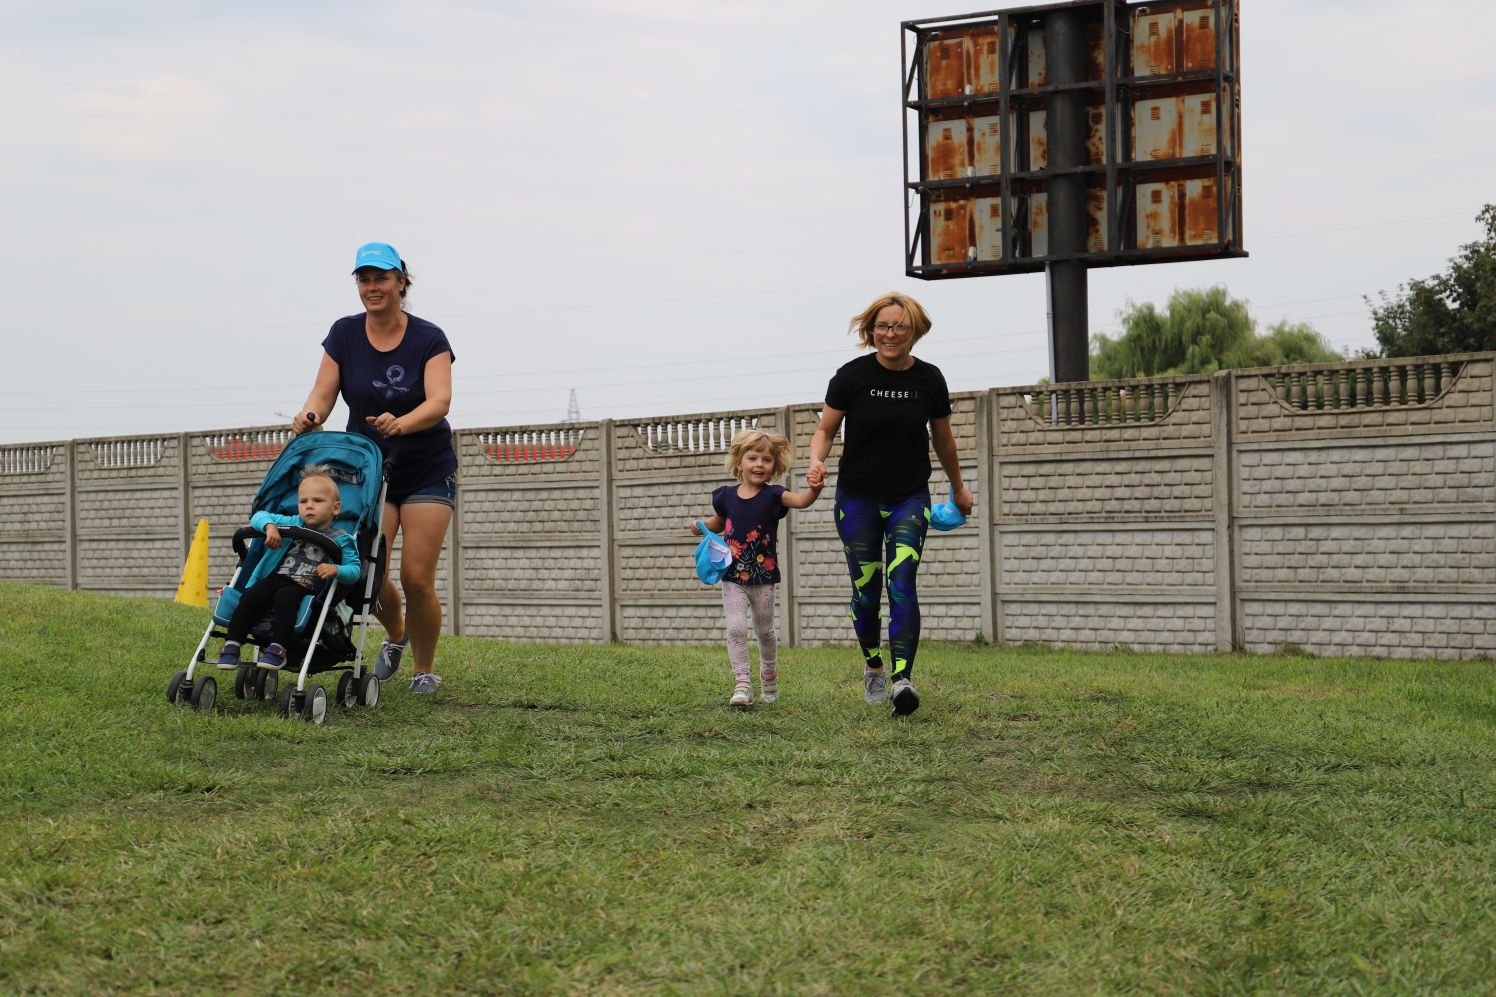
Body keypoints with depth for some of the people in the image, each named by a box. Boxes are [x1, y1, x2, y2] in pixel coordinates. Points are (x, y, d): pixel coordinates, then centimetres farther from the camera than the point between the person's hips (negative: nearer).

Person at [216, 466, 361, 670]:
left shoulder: (340, 540, 6)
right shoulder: (293, 524, 17)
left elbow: (354, 570, -2)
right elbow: (259, 516, 13)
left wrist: (336, 570, -24)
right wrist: (269, 526, -10)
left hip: (305, 588, -4)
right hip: (275, 578, 4)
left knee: (285, 597, -36)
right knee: (252, 595, -24)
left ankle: (278, 647, -36)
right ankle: (232, 644, -21)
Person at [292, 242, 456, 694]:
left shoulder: (428, 339, -12)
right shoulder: (345, 334, -3)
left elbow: (439, 401, -24)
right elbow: (324, 392, -8)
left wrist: (401, 424, -44)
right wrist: (310, 414, -32)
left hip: (427, 470, -2)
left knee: (417, 577, -11)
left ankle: (426, 669, 12)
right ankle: (395, 634, 25)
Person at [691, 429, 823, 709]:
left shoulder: (773, 496, -8)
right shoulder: (726, 496, 0)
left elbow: (801, 501, -28)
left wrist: (814, 489, -48)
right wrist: (702, 526, 0)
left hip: (763, 578, -1)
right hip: (732, 578, 1)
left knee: (765, 630, 14)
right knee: (736, 628, -12)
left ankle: (769, 675, 37)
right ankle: (742, 684, -11)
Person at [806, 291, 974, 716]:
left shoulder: (929, 379, -3)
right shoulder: (851, 375, -9)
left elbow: (943, 439, 12)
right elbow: (825, 429, 0)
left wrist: (958, 487, 24)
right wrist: (817, 461, -22)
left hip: (909, 499, 0)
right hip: (857, 499, 0)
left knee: (902, 585, -14)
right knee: (866, 590, 4)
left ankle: (903, 679, -22)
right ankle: (873, 667, 28)